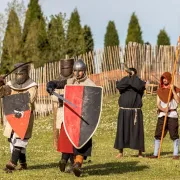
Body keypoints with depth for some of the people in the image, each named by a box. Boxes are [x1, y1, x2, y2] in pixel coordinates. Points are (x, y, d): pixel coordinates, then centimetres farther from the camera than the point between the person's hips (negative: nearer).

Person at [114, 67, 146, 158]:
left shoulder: (139, 82, 3)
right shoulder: (124, 81, 8)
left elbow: (139, 86, -22)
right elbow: (118, 86, -15)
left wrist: (133, 77, -13)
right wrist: (128, 78, -17)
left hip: (135, 112, -2)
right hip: (124, 112, 2)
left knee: (137, 131, -3)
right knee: (122, 131, 1)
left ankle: (140, 153, 4)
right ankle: (120, 152, 9)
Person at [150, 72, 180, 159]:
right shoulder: (160, 90, 12)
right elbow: (158, 104, 5)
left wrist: (173, 90, -16)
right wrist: (163, 109, -16)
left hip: (172, 114, -3)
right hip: (162, 114, 3)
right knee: (158, 134, -1)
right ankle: (155, 153, 3)